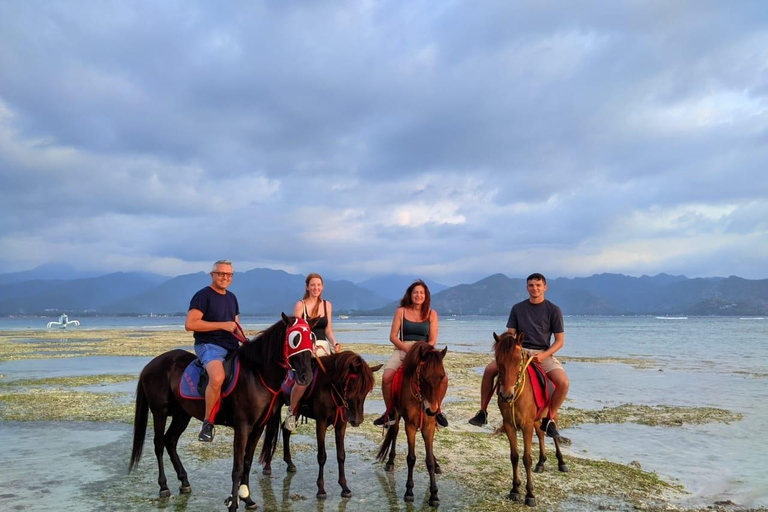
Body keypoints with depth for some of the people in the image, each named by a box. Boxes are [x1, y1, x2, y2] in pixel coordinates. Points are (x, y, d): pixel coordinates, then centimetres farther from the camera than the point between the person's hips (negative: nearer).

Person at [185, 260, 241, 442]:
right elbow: (190, 324, -17)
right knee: (218, 377, -35)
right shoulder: (203, 295, -7)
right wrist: (222, 325, -18)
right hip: (209, 345, -8)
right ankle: (207, 422, -15)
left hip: (232, 347, 8)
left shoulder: (231, 297, 17)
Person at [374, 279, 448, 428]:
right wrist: (407, 349, -15)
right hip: (402, 349, -1)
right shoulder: (401, 311, 4)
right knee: (386, 377, -26)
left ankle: (436, 410, 7)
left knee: (443, 378, -21)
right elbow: (393, 336, 0)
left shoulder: (431, 314, 6)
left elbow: (432, 340, 2)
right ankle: (390, 412, -2)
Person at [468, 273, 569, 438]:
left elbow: (559, 341, 0)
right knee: (489, 370, -20)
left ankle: (549, 420, -3)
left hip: (543, 353, -1)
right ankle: (482, 413, -6)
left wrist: (544, 355, -16)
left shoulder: (553, 310, 0)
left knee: (563, 383, -26)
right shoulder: (517, 308, 7)